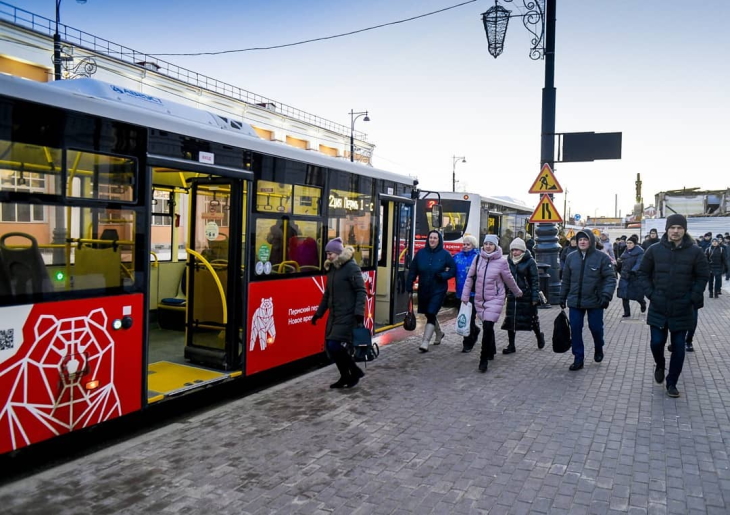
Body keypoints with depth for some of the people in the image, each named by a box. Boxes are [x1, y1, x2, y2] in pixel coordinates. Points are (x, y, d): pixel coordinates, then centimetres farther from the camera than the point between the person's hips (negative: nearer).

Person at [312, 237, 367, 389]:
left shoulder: (351, 267, -11)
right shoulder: (331, 268, 12)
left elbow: (361, 291, -14)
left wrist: (359, 312, -24)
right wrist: (319, 313, 20)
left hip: (347, 315, -8)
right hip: (334, 315, 8)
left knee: (335, 345, -14)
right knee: (330, 346, 6)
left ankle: (355, 371, 7)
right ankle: (345, 376, 21)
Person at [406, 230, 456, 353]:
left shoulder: (445, 254, -6)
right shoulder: (421, 253, 2)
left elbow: (453, 270, -3)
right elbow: (413, 271, 4)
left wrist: (443, 275, -19)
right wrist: (409, 286, -1)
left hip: (438, 290, -4)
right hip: (423, 290, 4)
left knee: (431, 314, -11)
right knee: (428, 314, 17)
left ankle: (425, 342, -8)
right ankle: (439, 333, 43)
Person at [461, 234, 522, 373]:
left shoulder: (501, 262, -7)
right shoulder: (478, 259, 1)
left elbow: (509, 279, 7)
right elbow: (470, 277, 7)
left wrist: (518, 292, 19)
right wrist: (465, 296, 7)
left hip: (495, 299, -4)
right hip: (479, 299, 4)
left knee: (487, 327, -13)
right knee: (487, 327, 15)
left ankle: (484, 360, -5)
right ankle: (491, 352, 36)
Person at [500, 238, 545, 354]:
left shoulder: (530, 262, -7)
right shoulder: (509, 261, 7)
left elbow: (534, 281, -8)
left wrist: (535, 297, -13)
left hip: (526, 295, -4)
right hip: (512, 295, 4)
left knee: (532, 319, 11)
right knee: (510, 320, 1)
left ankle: (539, 336, 38)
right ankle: (511, 345, 11)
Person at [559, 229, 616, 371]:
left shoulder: (602, 257, -6)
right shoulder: (571, 257, 5)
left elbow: (610, 278, -8)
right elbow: (566, 280, 12)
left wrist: (606, 295, -21)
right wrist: (562, 297, 13)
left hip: (595, 301, -3)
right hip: (575, 301, 3)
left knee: (596, 328, 9)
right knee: (575, 329, 2)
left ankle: (598, 349, 39)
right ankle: (578, 359, 12)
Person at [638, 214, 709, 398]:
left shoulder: (695, 252, -5)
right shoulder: (654, 250, -3)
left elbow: (703, 276, 3)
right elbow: (643, 273, 6)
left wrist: (694, 297, -5)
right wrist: (650, 293, -4)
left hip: (683, 309, 0)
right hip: (658, 307, 0)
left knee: (678, 347, 6)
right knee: (657, 342, 1)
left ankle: (672, 383, 20)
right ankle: (659, 365, 34)